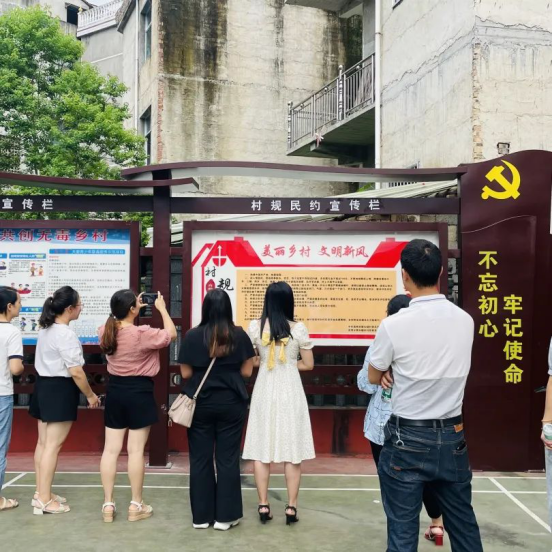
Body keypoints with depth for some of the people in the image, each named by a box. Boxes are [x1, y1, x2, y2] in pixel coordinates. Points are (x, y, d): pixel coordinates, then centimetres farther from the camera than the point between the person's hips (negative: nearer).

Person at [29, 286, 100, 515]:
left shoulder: (46, 329, 10)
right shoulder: (66, 335, -20)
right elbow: (76, 372, -21)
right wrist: (90, 395, -9)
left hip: (44, 386, 10)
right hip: (59, 389, -10)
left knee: (43, 442, 14)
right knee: (53, 445, -3)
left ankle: (41, 493, 23)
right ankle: (44, 501, 3)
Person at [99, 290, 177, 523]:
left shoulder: (105, 332, -1)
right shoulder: (142, 334, -19)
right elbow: (171, 335, -6)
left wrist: (135, 308, 19)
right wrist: (162, 308, 3)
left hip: (115, 390, 6)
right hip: (138, 392, -6)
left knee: (111, 449, 9)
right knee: (136, 450, 2)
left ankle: (108, 504, 14)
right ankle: (136, 506, 11)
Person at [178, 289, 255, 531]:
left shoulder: (192, 336, -6)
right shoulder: (239, 335, -5)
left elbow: (186, 373, -3)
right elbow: (246, 371, -1)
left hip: (200, 404, 0)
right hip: (231, 404, 0)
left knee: (200, 459, 9)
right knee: (228, 459, 8)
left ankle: (201, 516, 17)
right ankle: (225, 516, 13)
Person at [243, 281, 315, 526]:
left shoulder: (255, 327, -5)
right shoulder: (298, 328, -9)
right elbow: (308, 364, -2)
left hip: (265, 390, 1)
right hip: (290, 391, -1)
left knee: (261, 448, 9)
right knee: (293, 450, 7)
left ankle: (263, 505, 14)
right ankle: (291, 507, 10)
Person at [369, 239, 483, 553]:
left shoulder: (394, 325, -16)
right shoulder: (465, 321, -2)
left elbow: (374, 378, 0)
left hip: (408, 438, -4)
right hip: (452, 436, 5)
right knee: (463, 522, 17)